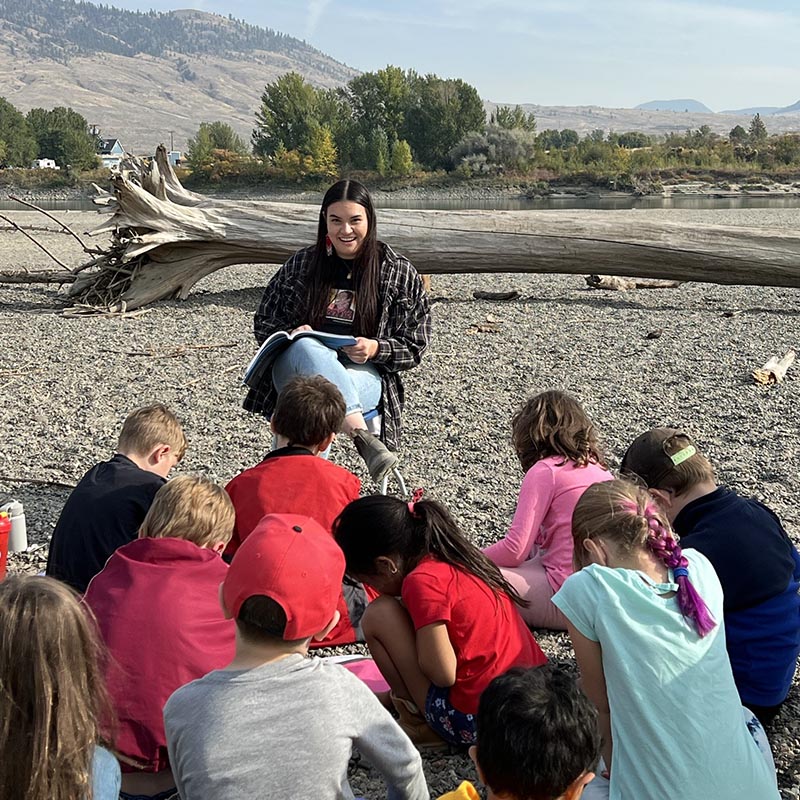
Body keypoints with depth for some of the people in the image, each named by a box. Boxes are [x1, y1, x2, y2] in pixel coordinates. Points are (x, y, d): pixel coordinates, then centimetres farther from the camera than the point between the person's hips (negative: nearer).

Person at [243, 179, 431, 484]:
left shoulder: (399, 272, 7)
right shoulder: (302, 263, 13)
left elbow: (414, 347, 9)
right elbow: (263, 323, 18)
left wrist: (375, 349, -13)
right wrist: (292, 333, -7)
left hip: (363, 376, -1)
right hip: (294, 368, 1)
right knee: (307, 348, -38)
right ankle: (361, 436, -53)